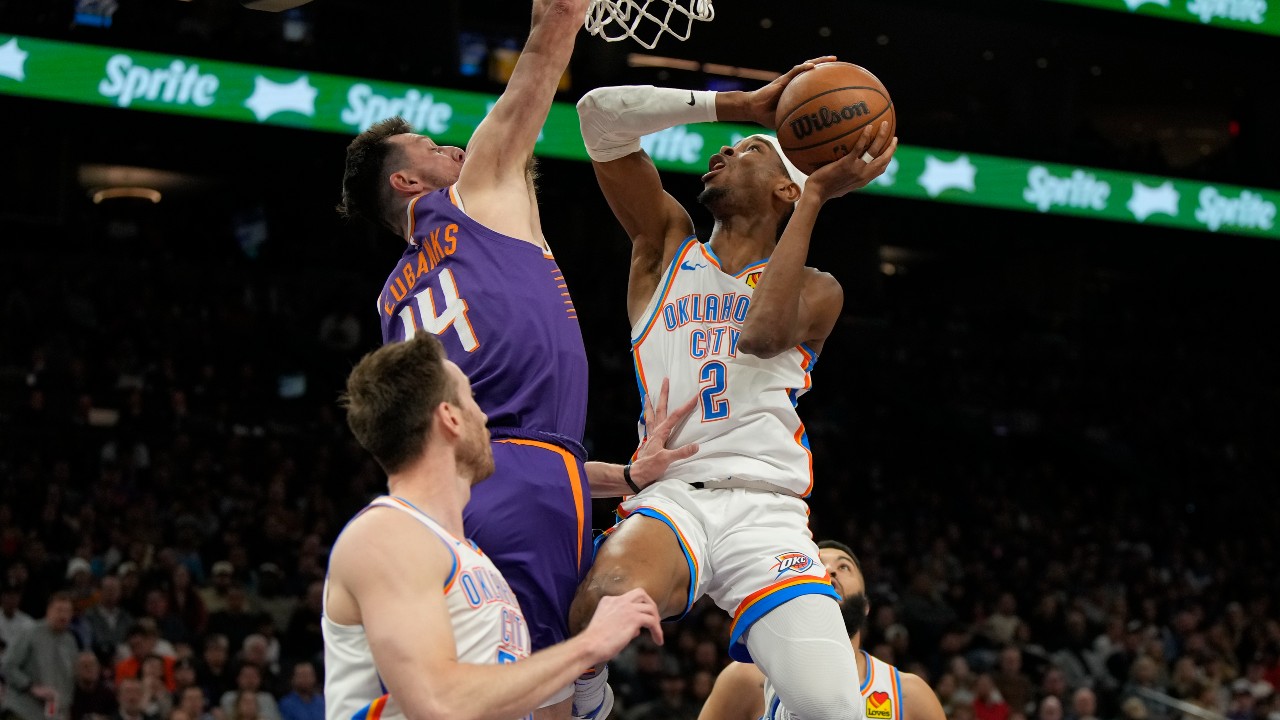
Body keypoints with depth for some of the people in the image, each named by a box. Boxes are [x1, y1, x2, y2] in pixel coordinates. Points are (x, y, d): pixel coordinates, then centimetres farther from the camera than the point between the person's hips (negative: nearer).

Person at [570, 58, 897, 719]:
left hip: (768, 511, 0)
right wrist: (742, 104, 8)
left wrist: (814, 200, -5)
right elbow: (600, 114, 10)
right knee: (606, 605, -37)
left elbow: (764, 334, -9)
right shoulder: (668, 247, 22)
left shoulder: (814, 290, 18)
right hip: (672, 496, 0)